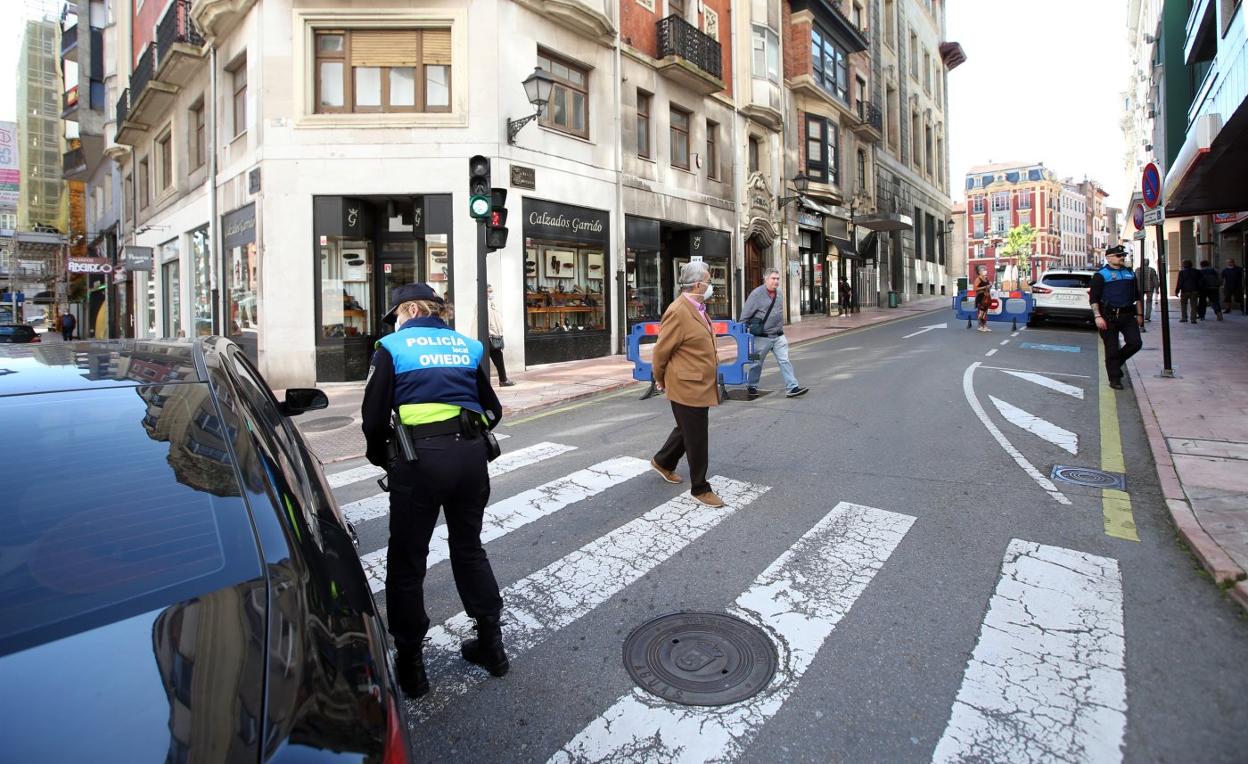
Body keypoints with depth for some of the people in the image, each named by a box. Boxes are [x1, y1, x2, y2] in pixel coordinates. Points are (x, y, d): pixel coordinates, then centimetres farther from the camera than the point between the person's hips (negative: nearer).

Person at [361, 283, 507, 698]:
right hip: (471, 454, 4)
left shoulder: (392, 346, 3)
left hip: (420, 459, -4)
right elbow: (492, 410, 12)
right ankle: (491, 644, 32)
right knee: (469, 548, 21)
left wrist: (381, 457, 14)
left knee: (406, 561, 12)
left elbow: (374, 416, -3)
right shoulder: (466, 345, 13)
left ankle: (410, 665, 24)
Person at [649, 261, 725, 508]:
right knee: (696, 439, 2)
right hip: (687, 386, -10)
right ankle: (699, 488, 17)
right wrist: (660, 379, -1)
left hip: (701, 384, 10)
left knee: (688, 430, 24)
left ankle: (663, 462, 44)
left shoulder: (697, 307, 10)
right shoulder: (678, 312, -20)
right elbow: (661, 350, -14)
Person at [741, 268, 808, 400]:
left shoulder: (779, 294, 8)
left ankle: (792, 388, -2)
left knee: (784, 361, -2)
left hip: (778, 336, 5)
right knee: (757, 363, 7)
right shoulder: (757, 294, -12)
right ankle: (751, 387, 24)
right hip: (762, 337, -5)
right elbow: (745, 316, -9)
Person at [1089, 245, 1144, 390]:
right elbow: (1093, 298, -9)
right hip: (1109, 317, -5)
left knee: (1135, 343, -5)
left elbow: (1136, 296, 21)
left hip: (1128, 315, 5)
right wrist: (1097, 316, -17)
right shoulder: (1100, 275, -3)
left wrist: (1139, 314, 17)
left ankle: (1116, 362, 22)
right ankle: (1114, 379, 9)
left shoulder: (1129, 273, 15)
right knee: (1112, 349, 0)